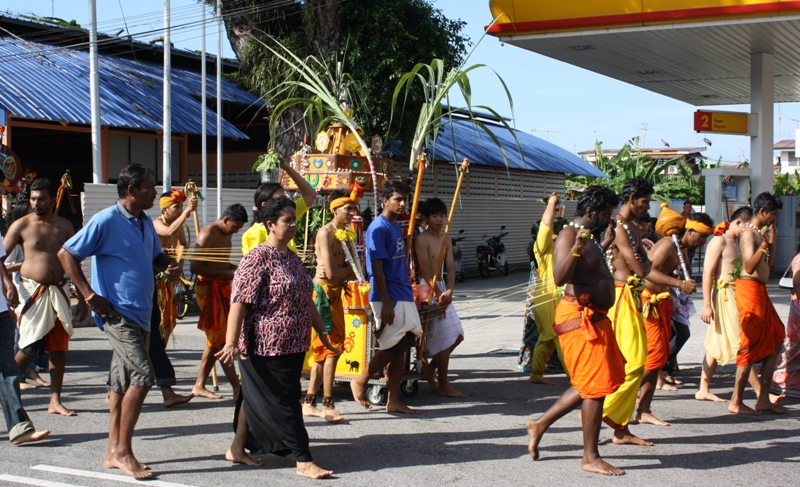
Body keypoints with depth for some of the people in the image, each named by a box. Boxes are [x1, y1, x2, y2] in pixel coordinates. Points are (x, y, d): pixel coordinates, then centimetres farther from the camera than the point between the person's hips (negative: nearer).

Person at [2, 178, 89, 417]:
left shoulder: (65, 226, 7)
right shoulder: (21, 225, -3)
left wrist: (82, 298, 8)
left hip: (59, 291, 4)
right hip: (32, 291, -4)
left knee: (59, 348, 4)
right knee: (29, 348, -6)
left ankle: (55, 401, 11)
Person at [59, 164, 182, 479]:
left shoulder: (146, 223, 12)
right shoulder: (106, 221, -12)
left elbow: (156, 256, 26)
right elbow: (66, 254, -11)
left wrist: (169, 266, 2)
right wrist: (89, 296, -15)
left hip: (139, 313, 8)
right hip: (117, 312, -8)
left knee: (123, 382, 11)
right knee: (142, 376, -15)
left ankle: (114, 452, 19)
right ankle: (122, 452, -6)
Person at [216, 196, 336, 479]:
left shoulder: (292, 259, 13)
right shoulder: (258, 259, -13)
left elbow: (306, 300, 21)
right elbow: (239, 302, -19)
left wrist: (323, 333, 19)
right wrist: (231, 343, -26)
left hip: (293, 346, 8)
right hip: (266, 347, -8)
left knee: (255, 397, 16)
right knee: (284, 402, -4)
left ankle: (237, 449, 27)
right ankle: (303, 461, 0)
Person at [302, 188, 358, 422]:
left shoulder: (343, 234, 15)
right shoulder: (326, 233, -14)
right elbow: (331, 273, -21)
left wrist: (340, 272, -9)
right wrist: (351, 269, -4)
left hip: (334, 293, 9)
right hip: (323, 293, -9)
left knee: (323, 351, 12)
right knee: (332, 348, -9)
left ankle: (309, 403, 19)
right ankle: (328, 406, -5)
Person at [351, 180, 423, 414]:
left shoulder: (397, 226, 14)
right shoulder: (378, 228, -13)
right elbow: (377, 269, -17)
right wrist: (386, 304, -20)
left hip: (404, 297, 8)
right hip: (389, 299, -8)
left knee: (399, 350, 8)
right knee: (392, 348, -6)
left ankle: (394, 400, 12)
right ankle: (360, 381, 13)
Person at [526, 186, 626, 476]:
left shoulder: (589, 236, 16)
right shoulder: (570, 235, -14)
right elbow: (560, 278, -28)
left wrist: (605, 244, 34)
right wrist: (576, 249, -41)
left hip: (595, 318, 10)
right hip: (579, 318, -10)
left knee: (590, 384, 16)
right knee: (596, 386, -6)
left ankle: (540, 424, 24)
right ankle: (591, 458, 3)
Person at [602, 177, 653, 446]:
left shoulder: (633, 227, 19)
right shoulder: (618, 227, -14)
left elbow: (645, 266, 15)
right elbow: (640, 269, -17)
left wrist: (642, 263, -6)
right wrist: (640, 264, 4)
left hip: (633, 297, 10)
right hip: (622, 296, -10)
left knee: (633, 364, 9)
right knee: (632, 364, -12)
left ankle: (621, 429, 12)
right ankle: (599, 412, -4)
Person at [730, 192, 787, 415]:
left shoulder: (760, 232, 17)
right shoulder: (749, 233, -13)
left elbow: (768, 262, 25)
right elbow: (750, 265, -23)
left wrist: (772, 239, 20)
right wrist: (764, 244, -29)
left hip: (760, 291, 10)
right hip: (750, 289, -10)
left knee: (774, 342, 11)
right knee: (750, 347, -7)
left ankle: (764, 400, 16)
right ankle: (736, 403, 0)